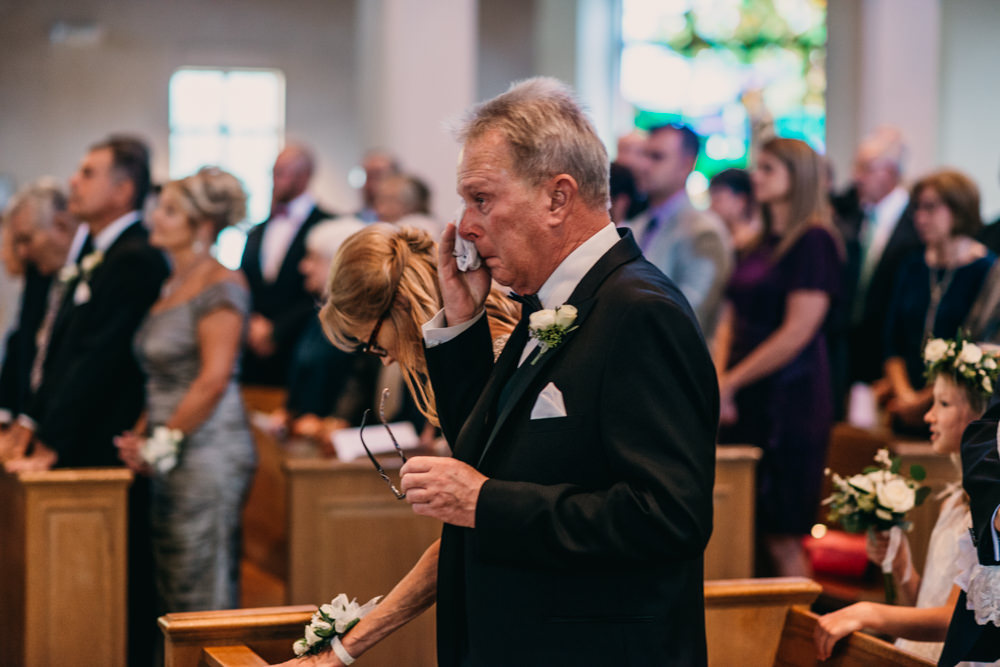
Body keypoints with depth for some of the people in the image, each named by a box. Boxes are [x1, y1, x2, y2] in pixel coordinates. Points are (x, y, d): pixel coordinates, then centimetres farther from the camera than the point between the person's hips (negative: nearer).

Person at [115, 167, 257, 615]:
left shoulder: (220, 286, -11)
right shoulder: (171, 287, 16)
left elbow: (213, 380, -18)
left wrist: (161, 443, -12)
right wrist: (142, 436, 7)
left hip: (208, 455, -9)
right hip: (170, 461, 9)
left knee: (201, 595, -4)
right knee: (170, 592, 11)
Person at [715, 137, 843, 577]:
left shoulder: (814, 239, -9)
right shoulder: (760, 246, 16)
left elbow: (798, 331, -15)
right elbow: (730, 322, 16)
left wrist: (730, 381, -11)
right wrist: (717, 378, -2)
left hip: (788, 398, -8)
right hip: (745, 400, 8)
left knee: (781, 539, -6)